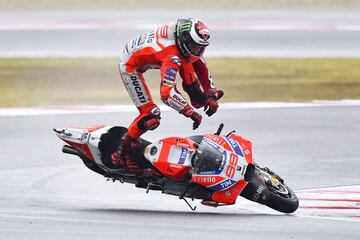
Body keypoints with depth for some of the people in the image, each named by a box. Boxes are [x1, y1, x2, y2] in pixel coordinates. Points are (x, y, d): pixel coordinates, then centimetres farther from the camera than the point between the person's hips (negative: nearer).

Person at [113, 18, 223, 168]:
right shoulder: (172, 56, -38)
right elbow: (166, 93, -45)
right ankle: (124, 146, 1)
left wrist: (211, 94, -2)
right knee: (151, 117, -15)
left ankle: (198, 98, 16)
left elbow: (200, 66, 3)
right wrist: (190, 113, -43)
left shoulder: (190, 41, -13)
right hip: (130, 66, -9)